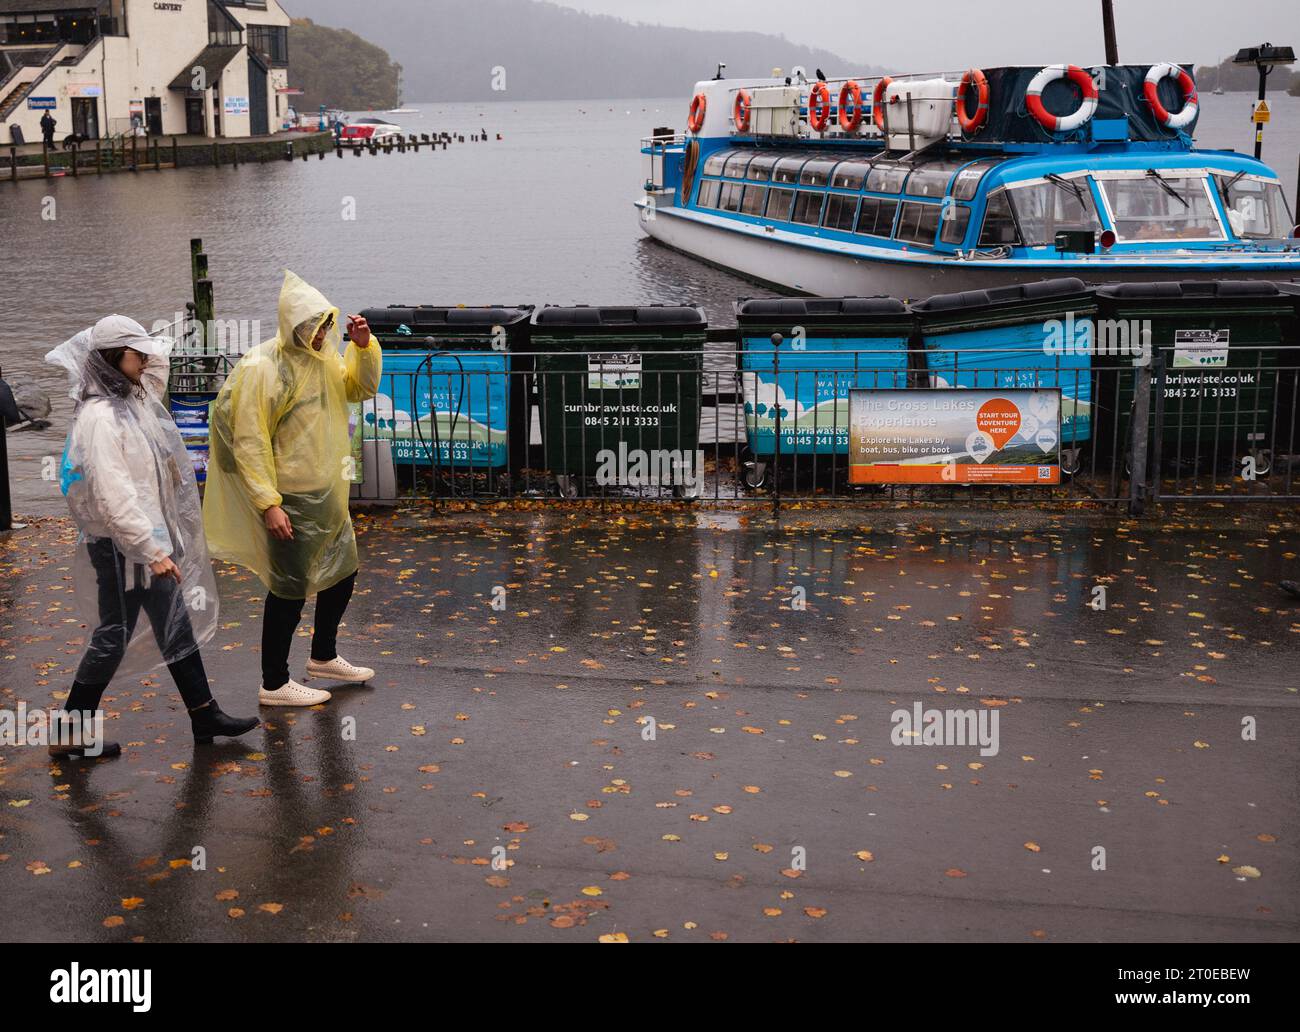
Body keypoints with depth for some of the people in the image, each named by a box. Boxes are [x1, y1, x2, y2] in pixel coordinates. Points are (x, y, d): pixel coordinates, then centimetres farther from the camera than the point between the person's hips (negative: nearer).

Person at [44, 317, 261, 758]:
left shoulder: (131, 401, 7)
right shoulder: (100, 416, -20)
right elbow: (112, 495, -26)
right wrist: (151, 550, -26)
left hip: (149, 536, 9)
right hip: (121, 545, -9)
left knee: (178, 625, 14)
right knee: (114, 636, 1)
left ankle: (204, 715, 23)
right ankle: (70, 734, 14)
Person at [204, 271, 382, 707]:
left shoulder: (323, 356, 4)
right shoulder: (263, 368, -20)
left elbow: (362, 388, 15)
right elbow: (248, 442, -21)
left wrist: (364, 346, -4)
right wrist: (268, 504, -24)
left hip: (327, 493, 9)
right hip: (291, 499, -9)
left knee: (342, 572, 19)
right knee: (290, 589, 0)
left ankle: (324, 657, 39)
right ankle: (274, 684, 13)